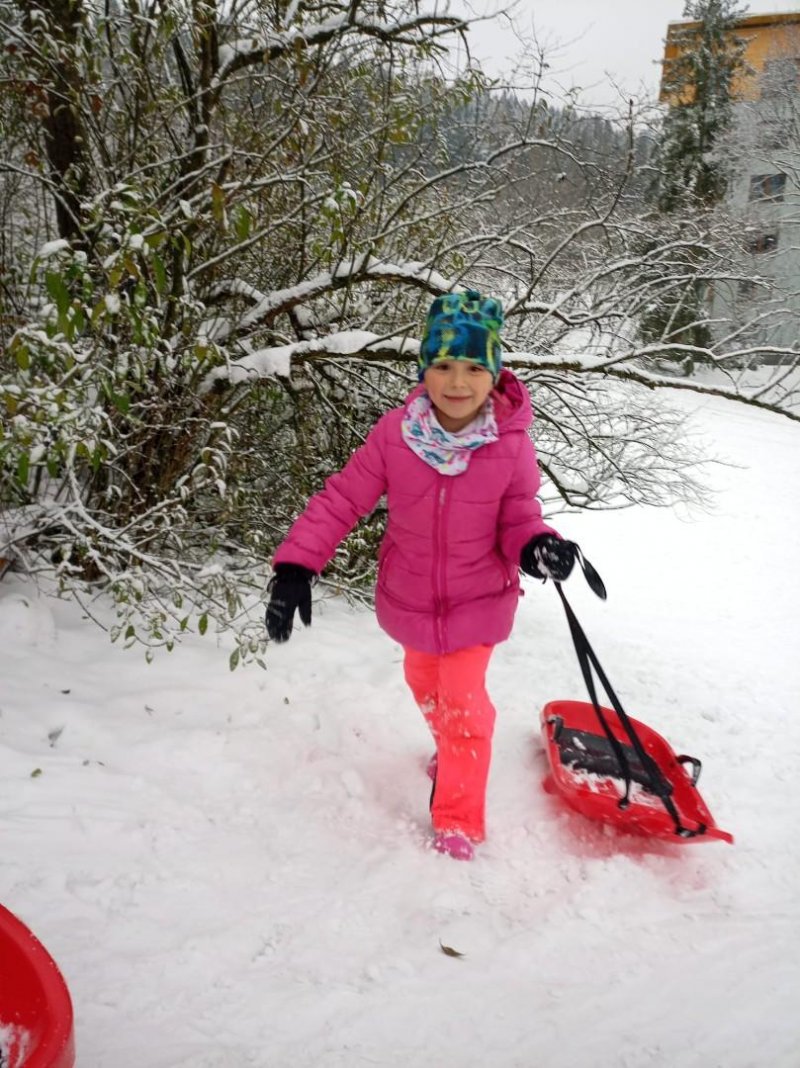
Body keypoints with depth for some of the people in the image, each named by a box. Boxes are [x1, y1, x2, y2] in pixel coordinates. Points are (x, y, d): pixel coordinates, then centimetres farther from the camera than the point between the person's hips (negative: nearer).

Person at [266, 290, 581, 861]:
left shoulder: (512, 445, -21)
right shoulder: (394, 433, -21)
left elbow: (518, 518, -10)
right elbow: (342, 499, -15)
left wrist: (537, 545, -34)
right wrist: (295, 566, -23)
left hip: (479, 600, -3)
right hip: (411, 598, 3)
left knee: (463, 702, 0)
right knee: (425, 684, 26)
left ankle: (459, 820, 24)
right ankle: (451, 748, 60)